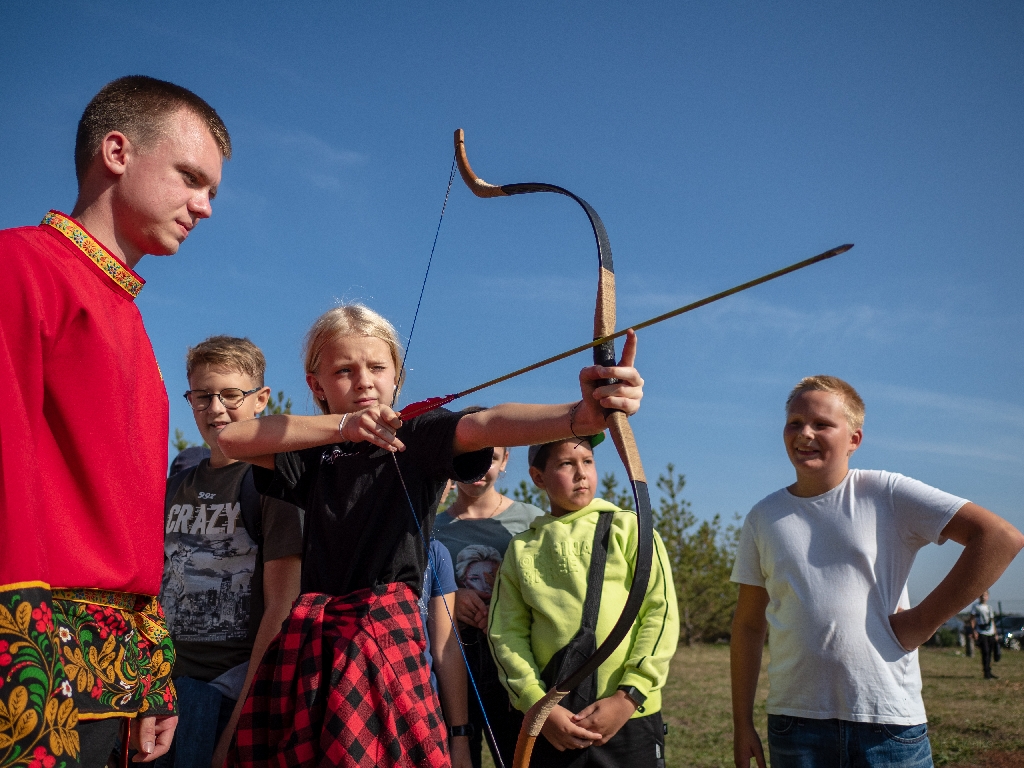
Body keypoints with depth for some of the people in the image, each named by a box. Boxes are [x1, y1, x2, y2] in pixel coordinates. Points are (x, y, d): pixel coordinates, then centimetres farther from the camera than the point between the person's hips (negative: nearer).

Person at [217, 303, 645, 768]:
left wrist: (583, 415, -39)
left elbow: (486, 425, -18)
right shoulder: (314, 454, 13)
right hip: (307, 640, 3)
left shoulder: (418, 437, 2)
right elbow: (232, 438, -1)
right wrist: (342, 425, -12)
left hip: (387, 634, -3)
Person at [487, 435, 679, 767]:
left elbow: (661, 612, -3)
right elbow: (506, 633, 3)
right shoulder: (521, 549, 8)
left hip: (630, 718, -1)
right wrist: (539, 706, -9)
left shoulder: (628, 528, 3)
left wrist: (628, 697, -10)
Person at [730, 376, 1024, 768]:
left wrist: (925, 618, -11)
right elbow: (749, 626, 10)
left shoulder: (888, 494, -4)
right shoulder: (763, 518, 5)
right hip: (795, 721, 2)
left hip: (890, 720, -2)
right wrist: (742, 723, 8)